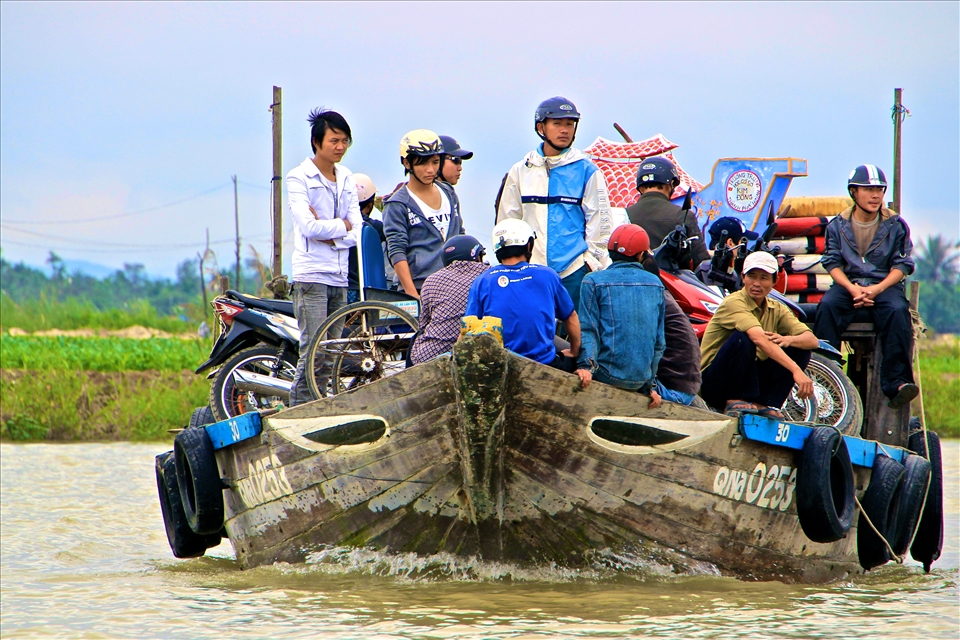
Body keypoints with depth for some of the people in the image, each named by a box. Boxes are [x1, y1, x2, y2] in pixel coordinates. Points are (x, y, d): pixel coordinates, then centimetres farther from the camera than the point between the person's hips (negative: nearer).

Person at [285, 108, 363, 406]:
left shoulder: (347, 180, 15)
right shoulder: (299, 178, -3)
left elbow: (357, 232, 7)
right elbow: (308, 226, -16)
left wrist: (330, 234, -10)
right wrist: (342, 226, -2)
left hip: (339, 277, 6)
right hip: (311, 276, -6)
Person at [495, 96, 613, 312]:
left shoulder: (586, 171, 4)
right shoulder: (521, 172, 11)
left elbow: (600, 221, 5)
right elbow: (507, 223, 15)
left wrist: (592, 260, -2)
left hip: (574, 270, -2)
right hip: (530, 269, 2)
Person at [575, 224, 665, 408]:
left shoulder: (593, 282, 0)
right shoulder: (655, 284, 13)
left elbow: (588, 329, -10)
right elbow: (659, 341, 15)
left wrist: (586, 365, -16)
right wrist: (651, 384, 19)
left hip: (608, 376, -5)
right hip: (642, 379, 5)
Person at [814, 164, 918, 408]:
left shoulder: (895, 225, 3)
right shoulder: (838, 226, 7)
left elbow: (902, 265, 0)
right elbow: (832, 263, 2)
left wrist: (876, 289, -16)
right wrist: (852, 289, -17)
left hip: (885, 285, -1)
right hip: (848, 283, 1)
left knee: (897, 311, -33)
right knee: (827, 307, -30)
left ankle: (896, 383, -36)